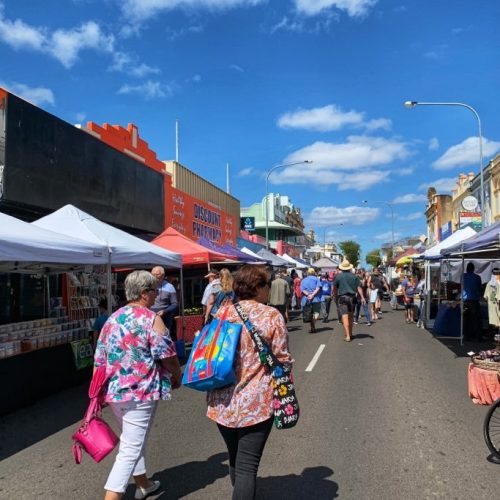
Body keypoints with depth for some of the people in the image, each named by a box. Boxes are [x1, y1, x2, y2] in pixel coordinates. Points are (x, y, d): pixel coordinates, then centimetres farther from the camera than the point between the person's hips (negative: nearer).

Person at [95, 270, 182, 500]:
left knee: (131, 441, 24)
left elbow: (100, 359, 11)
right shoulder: (151, 319, -13)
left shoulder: (112, 319, 8)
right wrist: (177, 378, 7)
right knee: (130, 449, -1)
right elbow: (168, 357, -11)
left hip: (114, 391, 8)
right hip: (141, 392, -8)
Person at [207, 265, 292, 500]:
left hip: (222, 400, 5)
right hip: (256, 402, -5)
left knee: (234, 458, 24)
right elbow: (282, 359, -8)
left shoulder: (222, 312, 1)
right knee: (247, 465, 2)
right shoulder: (271, 315, -9)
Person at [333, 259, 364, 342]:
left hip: (343, 297, -3)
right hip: (352, 297, 3)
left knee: (345, 316, -6)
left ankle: (347, 336, -15)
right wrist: (362, 297, -2)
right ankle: (350, 333, 29)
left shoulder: (338, 276, -3)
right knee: (350, 316, 17)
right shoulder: (354, 276, 3)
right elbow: (359, 287, -2)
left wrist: (335, 295, 21)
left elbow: (334, 288, 4)